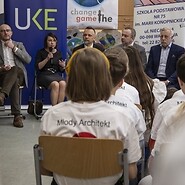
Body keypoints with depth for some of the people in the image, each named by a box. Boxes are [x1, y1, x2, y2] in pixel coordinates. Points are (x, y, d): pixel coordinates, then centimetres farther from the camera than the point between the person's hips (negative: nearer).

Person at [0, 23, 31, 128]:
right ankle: (17, 115, -40)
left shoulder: (19, 45, 22)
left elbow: (28, 60, 6)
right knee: (14, 82, -37)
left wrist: (14, 48, 2)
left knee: (14, 69, -37)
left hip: (18, 74, 1)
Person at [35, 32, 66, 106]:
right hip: (44, 75, -3)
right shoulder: (41, 52, 5)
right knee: (55, 84, -34)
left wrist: (63, 66, -5)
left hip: (56, 74, 3)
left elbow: (61, 70, 19)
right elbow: (38, 67, -6)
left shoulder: (58, 53, 16)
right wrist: (47, 58, -14)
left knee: (63, 84, -31)